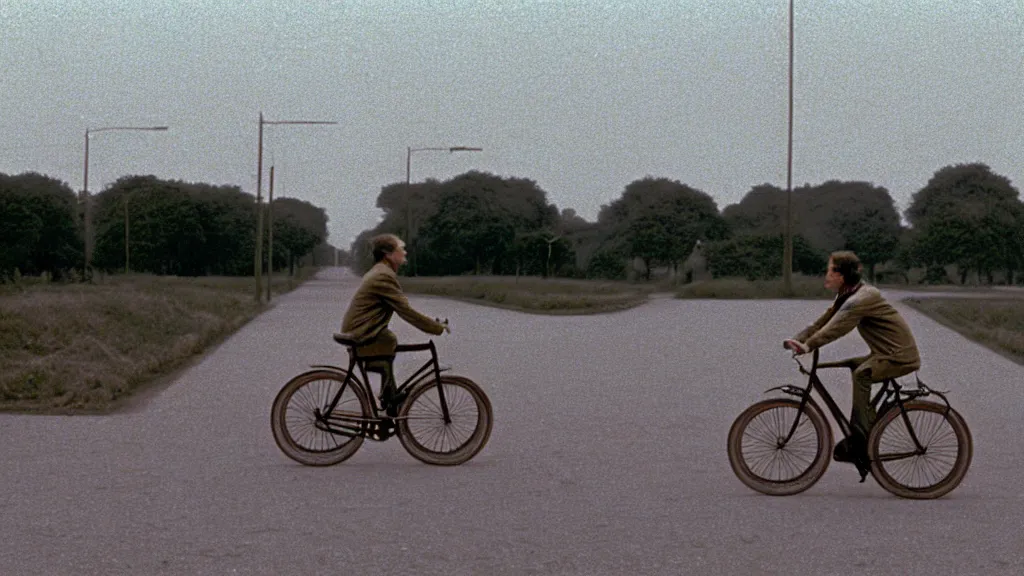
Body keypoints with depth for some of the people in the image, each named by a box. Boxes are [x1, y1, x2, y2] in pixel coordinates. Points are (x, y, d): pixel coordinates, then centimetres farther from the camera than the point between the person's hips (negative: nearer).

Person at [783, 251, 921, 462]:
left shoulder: (863, 297, -21)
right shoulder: (846, 297, 11)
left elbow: (838, 326, -31)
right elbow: (823, 322, 6)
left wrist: (808, 346, -36)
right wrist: (796, 340, -6)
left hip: (901, 355, -11)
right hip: (887, 352, 11)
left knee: (861, 374, -27)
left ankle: (859, 443, -26)